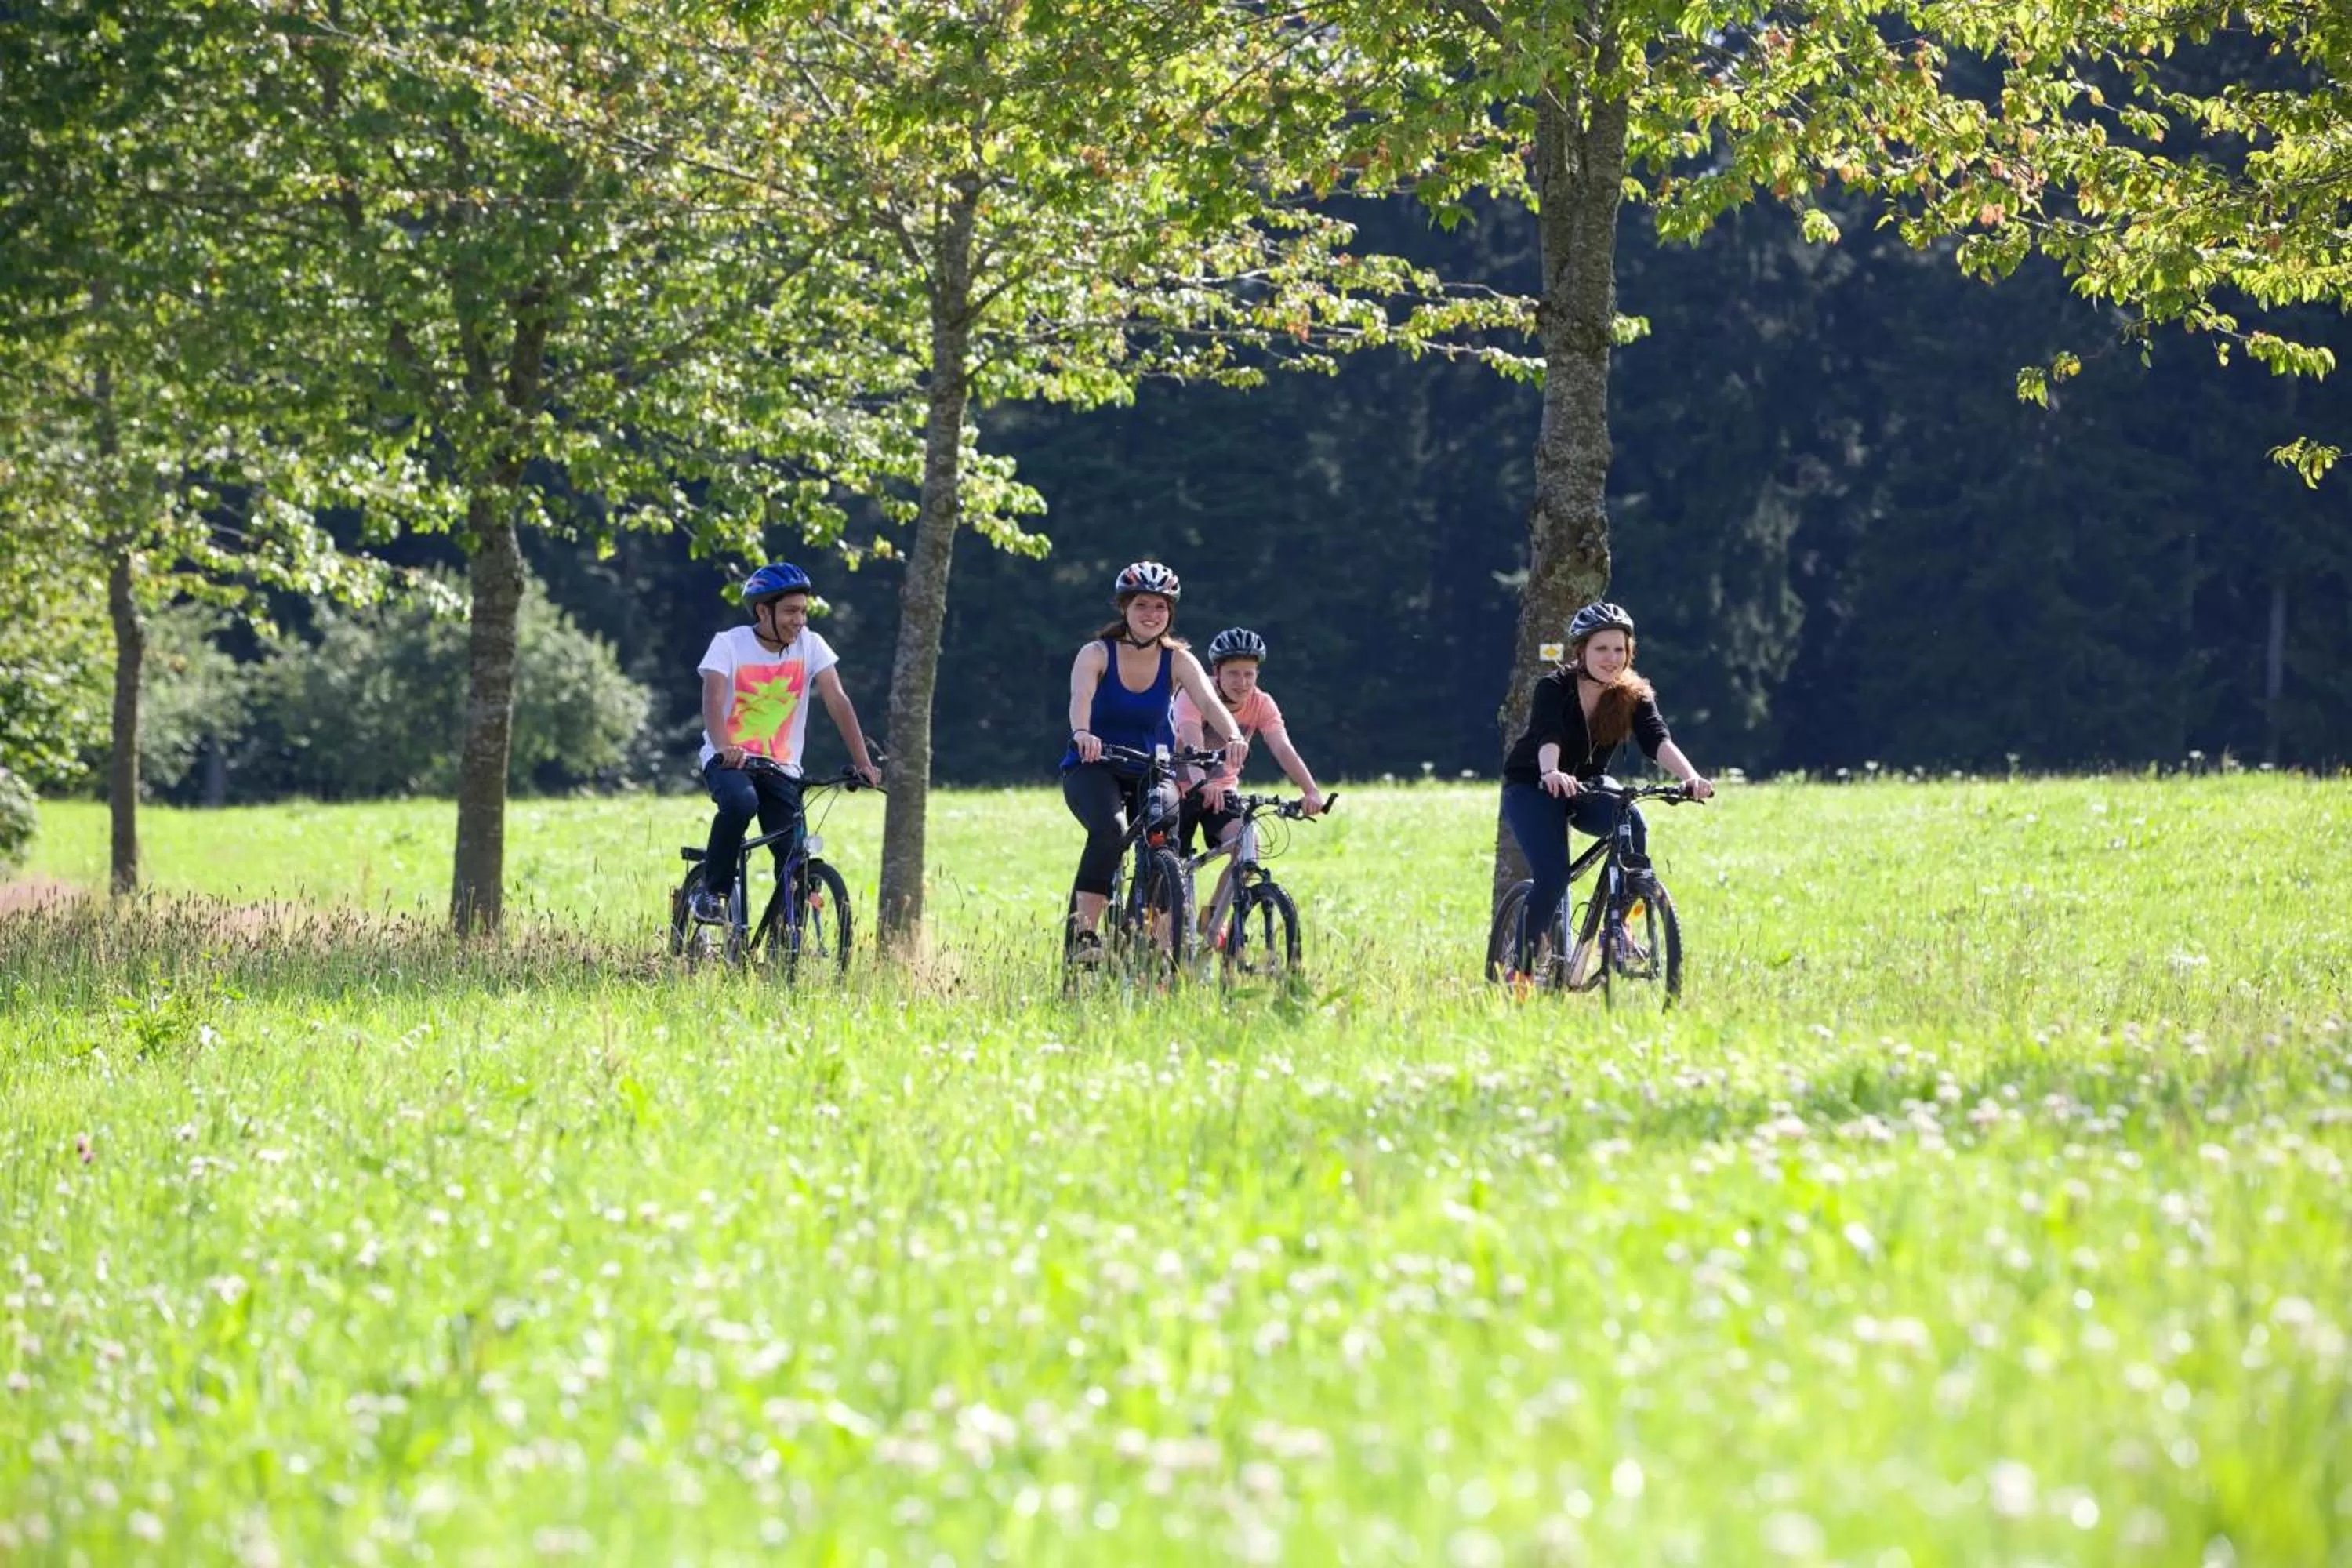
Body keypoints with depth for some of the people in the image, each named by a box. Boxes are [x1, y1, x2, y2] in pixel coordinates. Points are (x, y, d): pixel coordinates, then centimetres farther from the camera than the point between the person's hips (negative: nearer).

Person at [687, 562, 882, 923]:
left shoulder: (810, 646, -1)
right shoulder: (729, 644, -8)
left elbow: (838, 703, -8)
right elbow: (713, 702, -22)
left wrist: (864, 764, -19)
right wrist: (725, 749, -42)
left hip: (782, 769, 3)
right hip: (729, 761, -3)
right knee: (741, 801, -37)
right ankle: (712, 892, -18)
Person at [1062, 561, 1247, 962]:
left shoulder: (1178, 661, -4)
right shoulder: (1097, 654, -9)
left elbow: (1209, 702, -21)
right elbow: (1081, 696, -29)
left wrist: (1233, 738, -43)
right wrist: (1082, 733, -52)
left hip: (1151, 773, 3)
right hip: (1093, 768, -3)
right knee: (1110, 829, -32)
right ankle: (1083, 932, -29)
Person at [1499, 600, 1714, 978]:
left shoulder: (1635, 697, -12)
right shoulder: (1554, 688, -20)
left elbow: (1658, 741, -29)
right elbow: (1548, 736, -39)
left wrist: (1690, 776, -49)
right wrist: (1552, 774, -62)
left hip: (1587, 789, 3)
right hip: (1533, 788, -3)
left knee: (1633, 824, -29)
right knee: (1552, 876, -24)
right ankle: (1519, 967, -10)